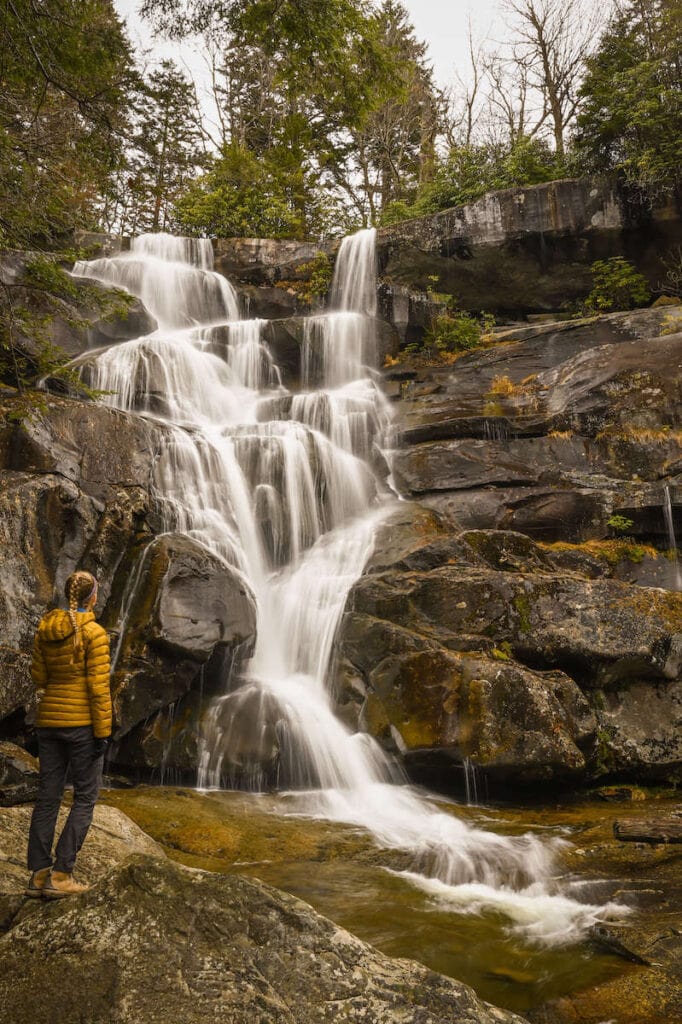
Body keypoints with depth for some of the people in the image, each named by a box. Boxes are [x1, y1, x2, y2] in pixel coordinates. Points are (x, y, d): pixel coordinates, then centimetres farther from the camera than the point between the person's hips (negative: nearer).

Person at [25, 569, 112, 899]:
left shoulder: (45, 630, 5)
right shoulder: (94, 632, -13)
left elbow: (38, 677, 8)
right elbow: (98, 687, -14)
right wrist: (103, 731, -11)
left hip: (49, 720, 6)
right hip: (82, 723, -6)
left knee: (48, 797, 11)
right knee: (85, 798, 4)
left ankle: (38, 874, 12)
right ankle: (60, 875, 0)